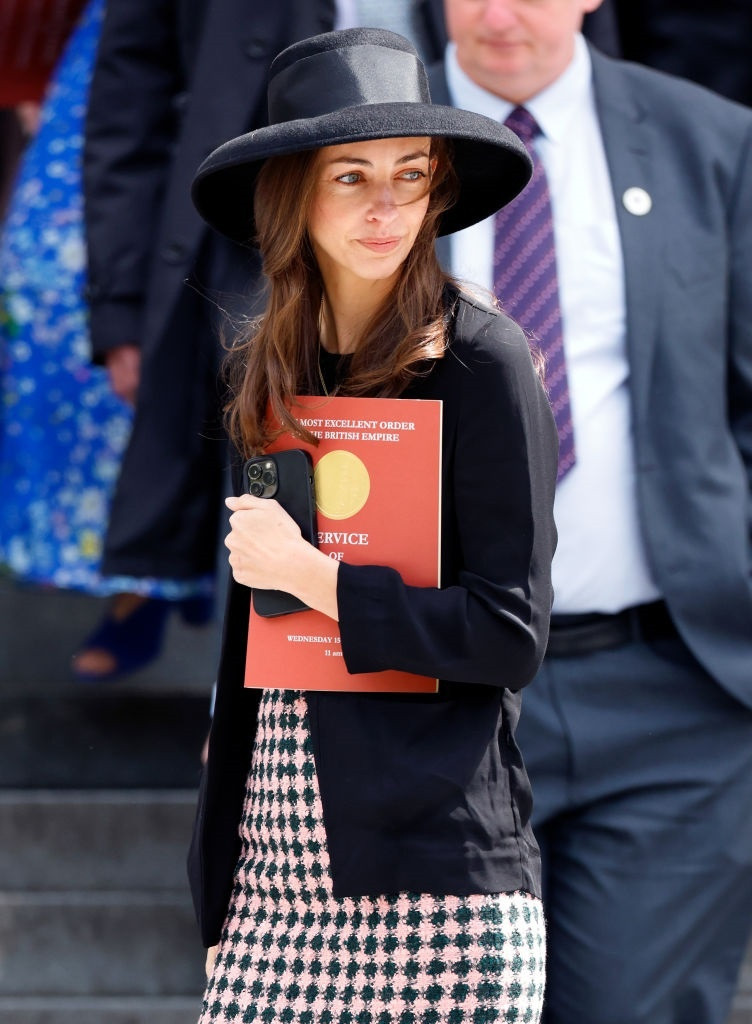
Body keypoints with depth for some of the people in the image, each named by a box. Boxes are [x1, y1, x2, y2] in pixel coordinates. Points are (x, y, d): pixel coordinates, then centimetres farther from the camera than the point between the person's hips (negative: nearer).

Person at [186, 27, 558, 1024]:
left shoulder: (482, 360, -5)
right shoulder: (271, 365, 13)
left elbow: (511, 633, -9)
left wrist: (308, 573, -9)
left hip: (436, 872, -5)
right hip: (275, 866, 5)